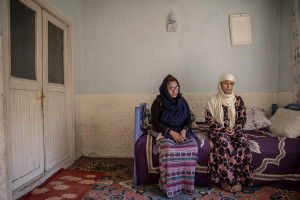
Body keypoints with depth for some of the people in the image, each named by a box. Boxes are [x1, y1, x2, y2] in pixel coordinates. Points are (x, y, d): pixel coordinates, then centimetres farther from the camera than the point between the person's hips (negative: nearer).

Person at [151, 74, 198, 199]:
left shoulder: (182, 101, 11)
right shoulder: (158, 102, -1)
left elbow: (188, 119, 9)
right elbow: (155, 122, -7)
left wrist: (184, 130, -13)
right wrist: (171, 132, -18)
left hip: (182, 131, 4)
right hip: (164, 133, -3)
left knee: (192, 147, -27)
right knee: (169, 150, -34)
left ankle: (186, 184, -10)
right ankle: (170, 187, -19)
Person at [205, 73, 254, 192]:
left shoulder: (238, 100, 8)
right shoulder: (213, 100, 0)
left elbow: (242, 118, 7)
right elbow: (209, 120, -3)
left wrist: (234, 130, -12)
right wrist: (223, 129, -14)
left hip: (235, 130, 2)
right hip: (218, 131, -2)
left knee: (243, 142, -29)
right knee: (223, 142, -34)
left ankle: (239, 178, -20)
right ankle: (228, 180, -23)